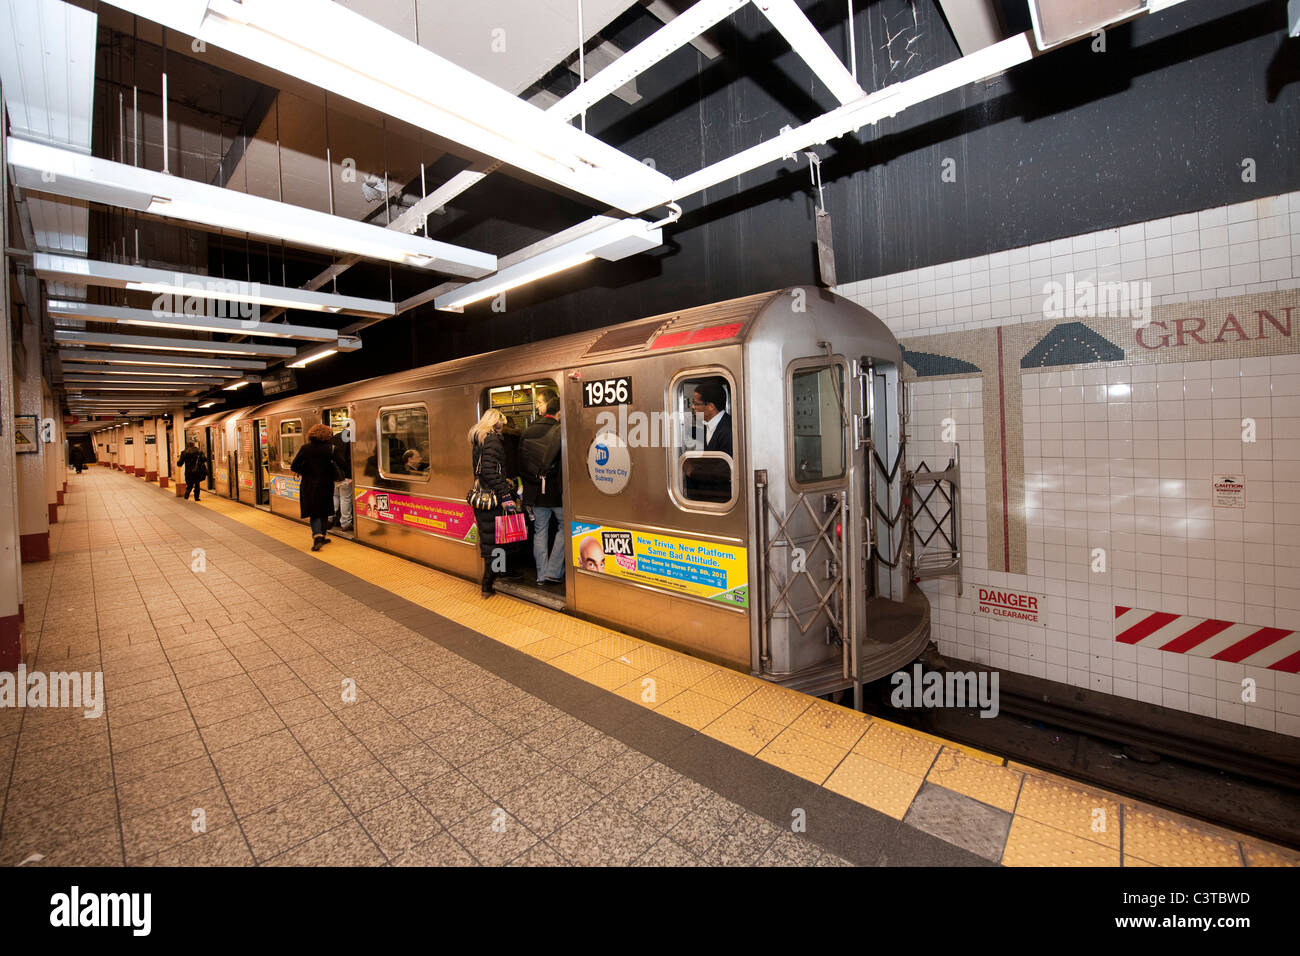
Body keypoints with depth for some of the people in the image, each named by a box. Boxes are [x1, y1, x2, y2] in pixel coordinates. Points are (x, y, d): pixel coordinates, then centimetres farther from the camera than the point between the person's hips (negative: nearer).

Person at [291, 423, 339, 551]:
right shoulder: (329, 449, -8)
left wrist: (301, 472, 15)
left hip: (309, 485, 0)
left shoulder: (305, 448, -5)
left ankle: (317, 536, -14)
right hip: (325, 484, 0)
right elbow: (335, 467, -8)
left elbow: (294, 466, -4)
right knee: (324, 511, 15)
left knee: (314, 512, 5)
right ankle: (322, 536, 23)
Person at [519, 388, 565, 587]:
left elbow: (521, 462, 11)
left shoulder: (527, 431, 6)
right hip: (556, 489, -5)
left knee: (540, 531, 11)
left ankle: (542, 576, 15)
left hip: (535, 489, 5)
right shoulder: (561, 431, -11)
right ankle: (553, 572, 7)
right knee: (564, 527, 10)